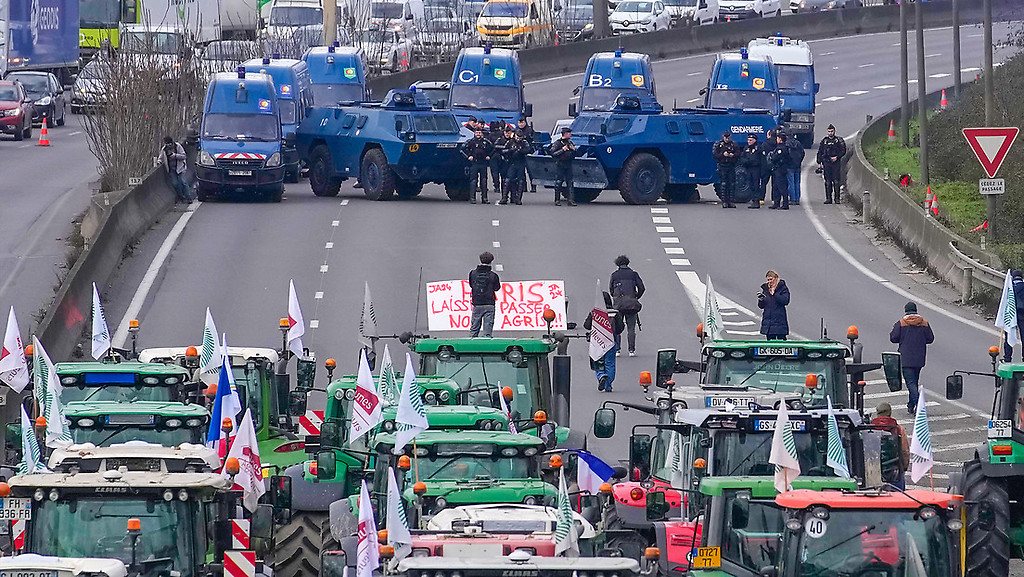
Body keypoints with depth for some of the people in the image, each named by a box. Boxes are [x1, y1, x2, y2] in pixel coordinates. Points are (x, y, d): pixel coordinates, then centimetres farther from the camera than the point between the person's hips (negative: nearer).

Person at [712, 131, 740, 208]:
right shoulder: (718, 144, 6)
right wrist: (722, 154, -17)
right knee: (723, 184, -4)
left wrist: (733, 155, -14)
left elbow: (738, 155, 6)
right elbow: (715, 154, -3)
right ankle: (724, 201, 0)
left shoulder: (734, 145, 11)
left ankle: (730, 201, 7)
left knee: (732, 184, 1)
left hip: (731, 166, 2)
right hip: (722, 166, -2)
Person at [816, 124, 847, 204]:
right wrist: (819, 162, 8)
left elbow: (843, 151, 3)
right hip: (826, 163, 2)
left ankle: (837, 198, -2)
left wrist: (836, 157, -11)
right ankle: (828, 198, 3)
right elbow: (820, 152, 15)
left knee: (836, 181, -4)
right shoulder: (824, 141, 12)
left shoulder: (839, 140, 5)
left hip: (836, 163, -2)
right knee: (828, 182, 0)